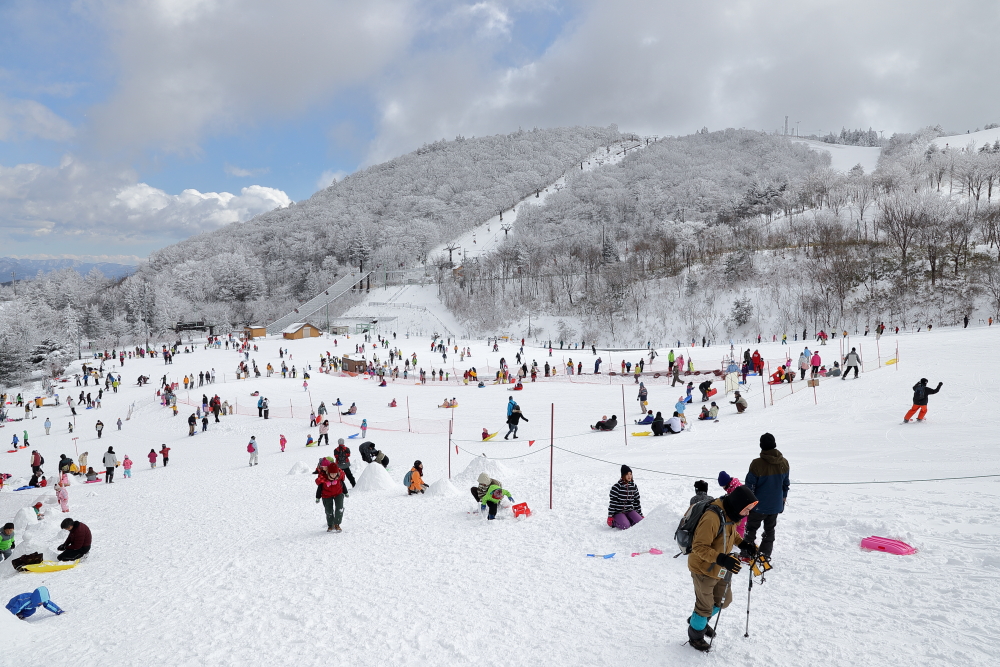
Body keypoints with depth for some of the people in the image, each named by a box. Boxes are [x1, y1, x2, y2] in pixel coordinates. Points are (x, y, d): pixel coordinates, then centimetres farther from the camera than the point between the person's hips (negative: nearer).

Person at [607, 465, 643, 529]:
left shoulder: (634, 486, 4)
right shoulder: (617, 487, -12)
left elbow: (637, 501, 11)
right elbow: (613, 502, -12)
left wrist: (640, 515, 11)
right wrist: (610, 516, -13)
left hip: (630, 510, 5)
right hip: (618, 511, -5)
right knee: (626, 526, -29)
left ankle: (627, 520, 8)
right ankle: (613, 522, 1)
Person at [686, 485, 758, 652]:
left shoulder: (730, 514, -4)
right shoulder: (712, 518, -33)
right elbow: (699, 547, -32)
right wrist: (721, 559, -41)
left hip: (720, 569, 9)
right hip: (704, 570, -9)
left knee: (724, 600, 21)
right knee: (706, 606, 8)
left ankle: (699, 620, 46)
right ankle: (695, 636, 35)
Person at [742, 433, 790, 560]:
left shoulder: (757, 464, -24)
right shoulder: (784, 463, -6)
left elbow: (750, 486, -16)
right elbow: (785, 484, 7)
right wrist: (783, 500, 21)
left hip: (759, 506, -4)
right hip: (776, 505, 4)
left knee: (751, 529, 12)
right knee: (769, 530, 18)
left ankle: (748, 554, 16)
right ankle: (766, 555, 21)